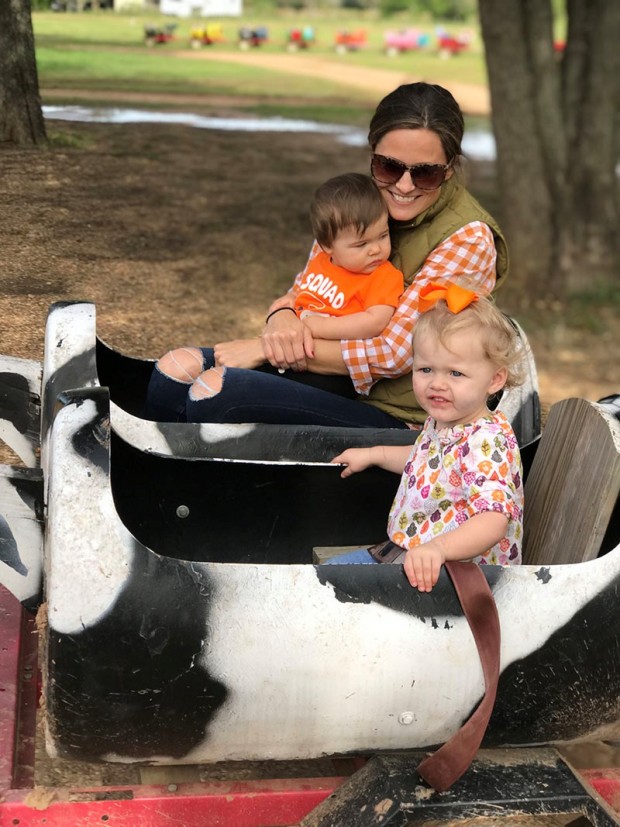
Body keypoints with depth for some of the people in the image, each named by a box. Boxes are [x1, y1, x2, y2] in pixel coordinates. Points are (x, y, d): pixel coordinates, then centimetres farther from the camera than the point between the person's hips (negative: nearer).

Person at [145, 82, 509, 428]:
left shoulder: (469, 238, -15)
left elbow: (394, 354, -19)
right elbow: (303, 289, 13)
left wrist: (265, 349, -17)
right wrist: (281, 318, -14)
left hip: (397, 418, -7)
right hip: (335, 379, 7)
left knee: (219, 390, -25)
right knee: (177, 368, -11)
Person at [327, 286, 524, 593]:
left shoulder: (487, 443, -27)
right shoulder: (440, 423, 4)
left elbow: (494, 520, -38)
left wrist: (438, 547, -53)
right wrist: (373, 454, 29)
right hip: (409, 552, 10)